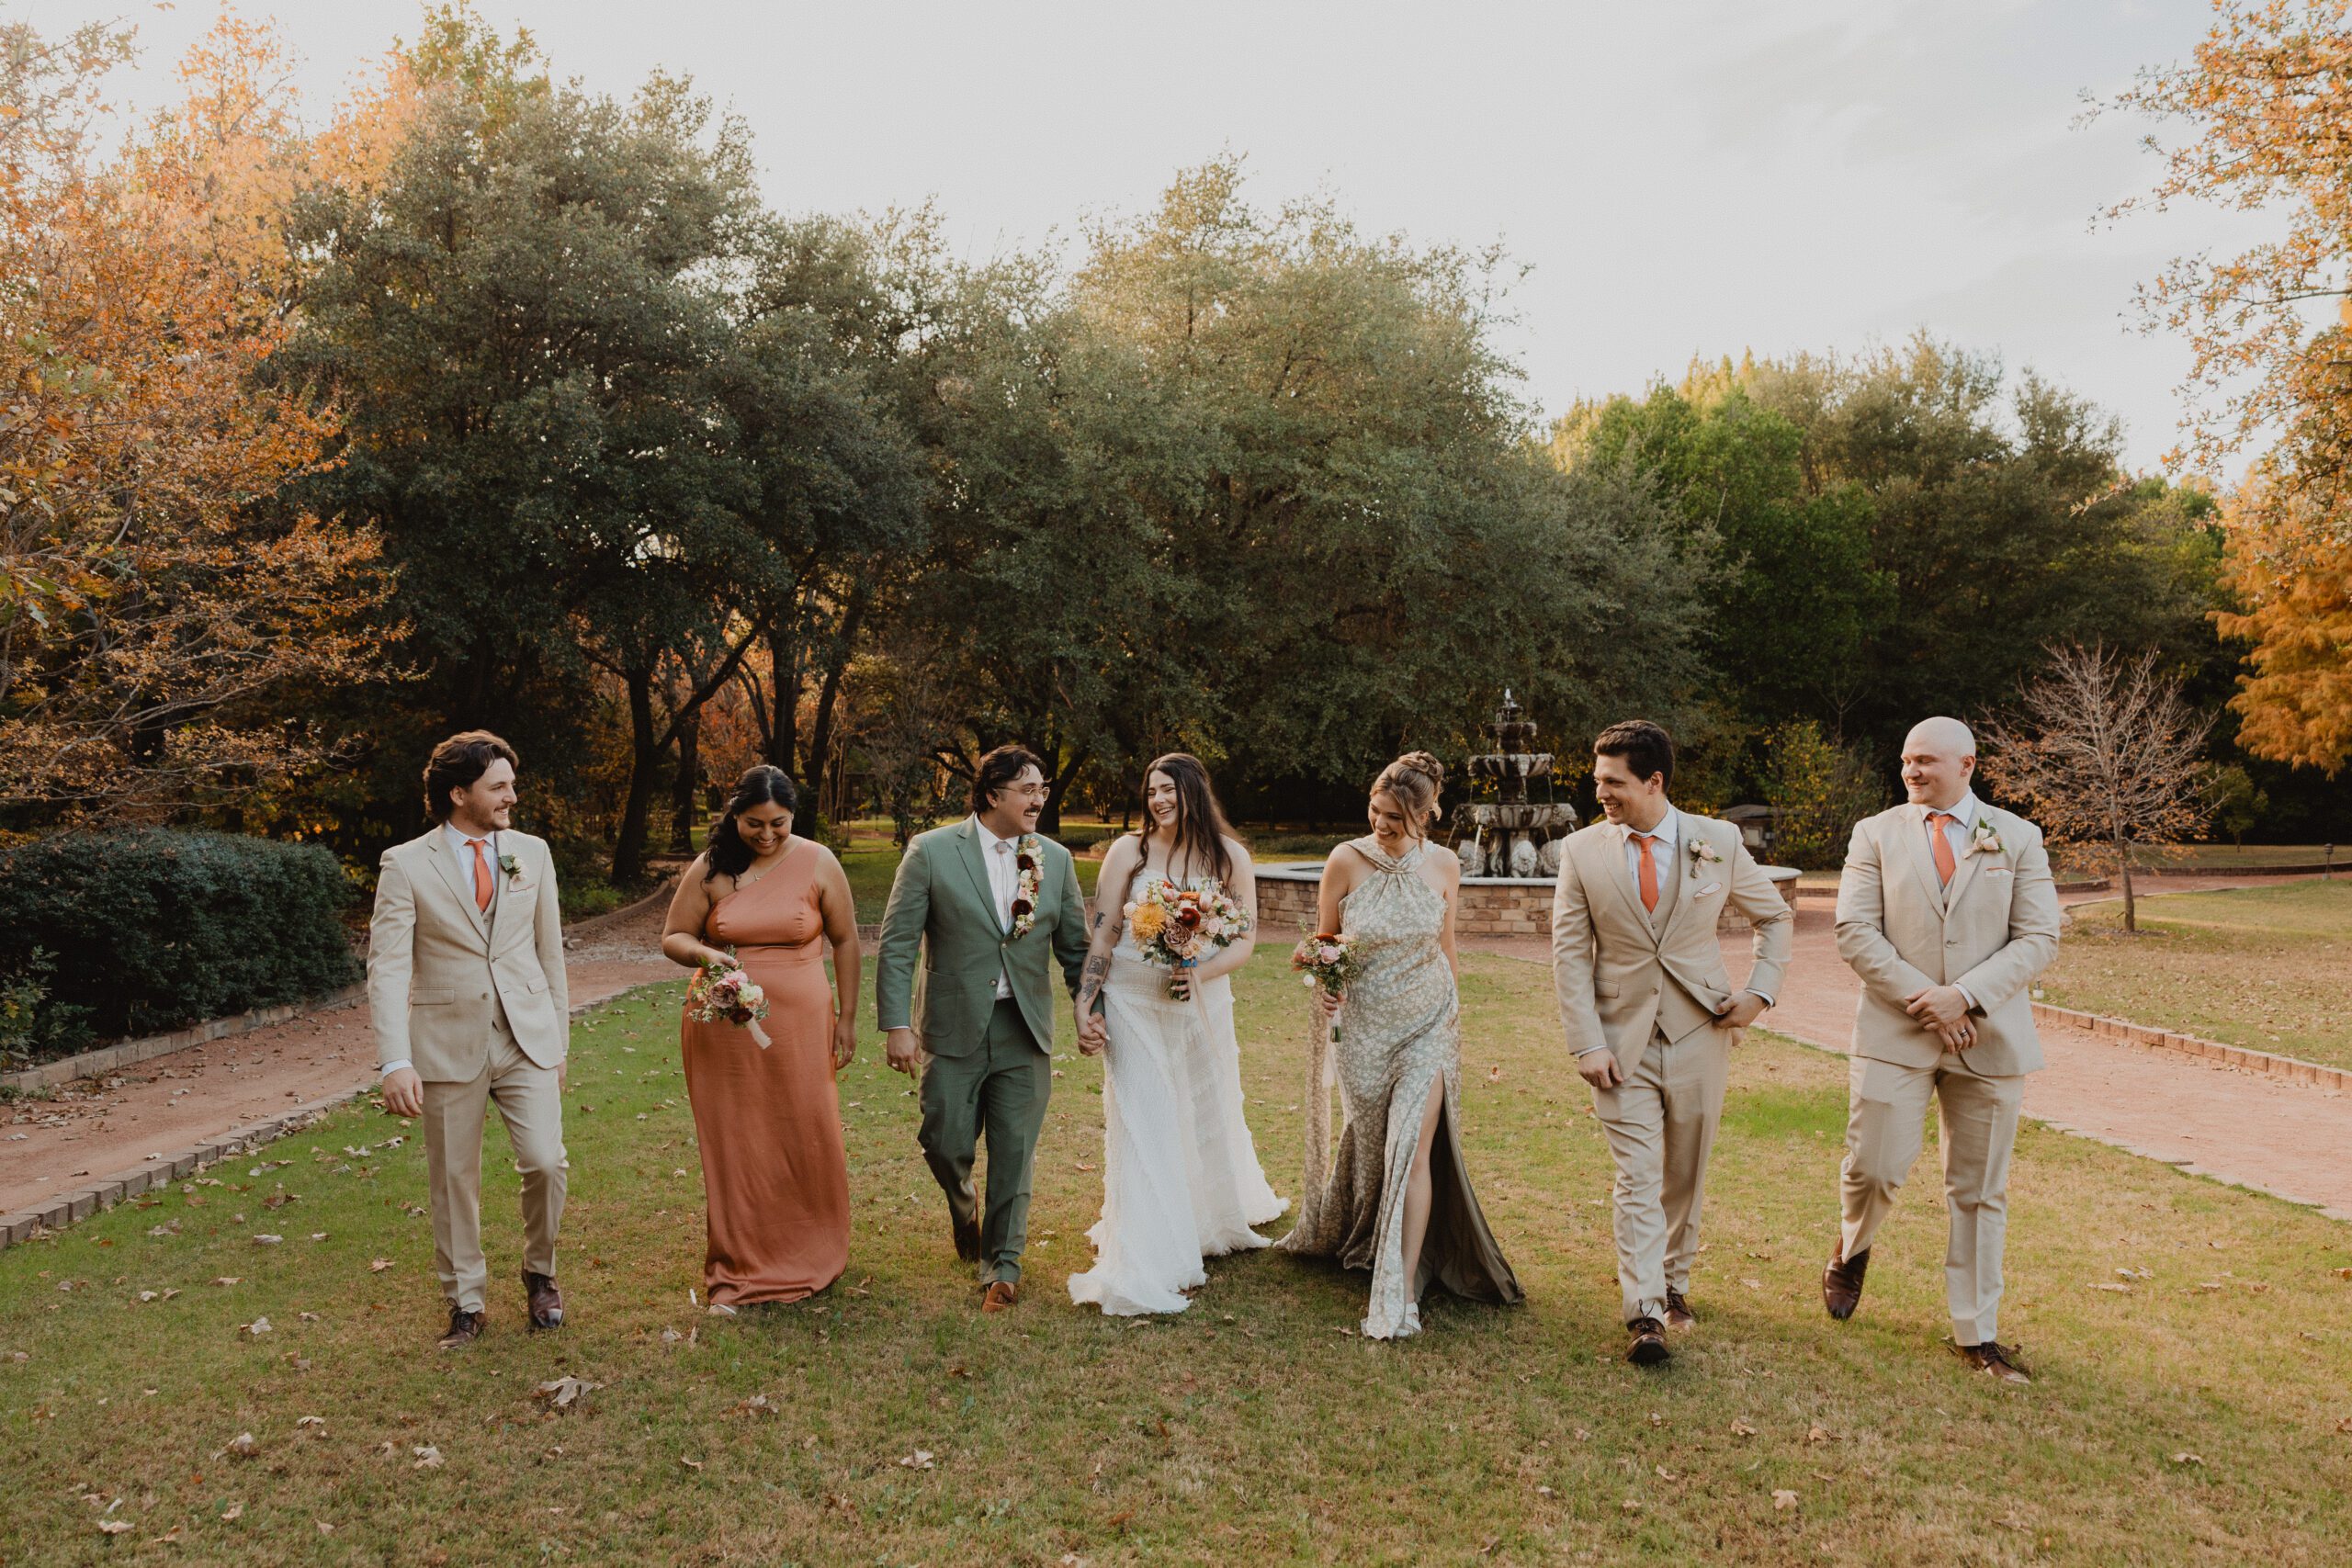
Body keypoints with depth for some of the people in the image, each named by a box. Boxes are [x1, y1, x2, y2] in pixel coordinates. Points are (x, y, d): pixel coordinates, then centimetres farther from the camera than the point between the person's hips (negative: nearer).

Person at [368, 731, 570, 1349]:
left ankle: (540, 1273, 21)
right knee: (454, 1181, 8)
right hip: (448, 1043, -2)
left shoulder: (532, 853, 6)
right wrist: (396, 1061, -20)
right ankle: (467, 1304, 26)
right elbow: (387, 968, -10)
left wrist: (558, 1039, 11)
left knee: (546, 1163, -6)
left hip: (527, 1039, 2)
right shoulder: (406, 865, -4)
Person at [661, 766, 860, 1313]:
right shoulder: (709, 869, 0)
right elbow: (672, 938, 5)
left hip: (800, 1026, 0)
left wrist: (846, 1019, 3)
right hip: (724, 1027, 1)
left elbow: (845, 941, 4)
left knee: (808, 1141, 4)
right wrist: (703, 954, -18)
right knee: (734, 1146, 4)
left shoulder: (817, 863, -1)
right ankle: (738, 1274, 16)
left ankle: (810, 1262, 25)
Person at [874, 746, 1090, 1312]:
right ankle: (962, 1210, 38)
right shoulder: (932, 851, -5)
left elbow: (1075, 945, 11)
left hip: (1025, 1032, 2)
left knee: (1015, 1154, 6)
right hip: (953, 1029, -2)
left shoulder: (1056, 859, 5)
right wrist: (897, 1025, -13)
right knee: (946, 1144, 4)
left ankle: (1003, 1263, 23)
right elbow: (896, 943, -6)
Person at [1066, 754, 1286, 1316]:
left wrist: (1201, 973, -20)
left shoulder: (1229, 855, -2)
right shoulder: (1129, 850, -6)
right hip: (1133, 1005, -2)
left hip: (1201, 1004, 2)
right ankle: (1144, 1266, 3)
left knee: (1208, 1115, 17)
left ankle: (1217, 1220, 46)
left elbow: (1246, 940, -2)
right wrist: (1087, 1007, -12)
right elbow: (1102, 934, -5)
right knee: (1141, 1126, -4)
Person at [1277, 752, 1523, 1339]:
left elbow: (1445, 946, 9)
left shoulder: (1443, 867, -6)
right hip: (1363, 1025, 0)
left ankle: (1402, 1291, -7)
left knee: (1412, 1147, -11)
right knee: (1369, 1144, 13)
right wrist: (1323, 983, -17)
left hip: (1428, 1023, 0)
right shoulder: (1346, 860, -11)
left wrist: (1452, 1010, 18)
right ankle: (1356, 1240, 43)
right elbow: (1322, 940, 1)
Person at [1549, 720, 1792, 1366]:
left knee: (1686, 1174, 13)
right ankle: (1645, 1317, -2)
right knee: (1637, 1179, -4)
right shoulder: (1582, 850, -3)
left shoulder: (1718, 841, -1)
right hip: (1622, 1040, -1)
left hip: (1699, 1033, 1)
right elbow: (1569, 953, -2)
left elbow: (1774, 916, 13)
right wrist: (1587, 1044, -9)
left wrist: (1760, 991, 0)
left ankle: (1674, 1285, 31)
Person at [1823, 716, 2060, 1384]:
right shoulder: (1875, 834, 5)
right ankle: (1852, 1252, 28)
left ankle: (1976, 1334, 19)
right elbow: (1855, 932, -3)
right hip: (1895, 1031, -1)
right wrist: (1920, 998, -14)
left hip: (1989, 1036, 1)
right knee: (1876, 1168, -6)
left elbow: (2039, 939, -2)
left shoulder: (2017, 838, 5)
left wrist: (1965, 996, -15)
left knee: (1980, 1192, 7)